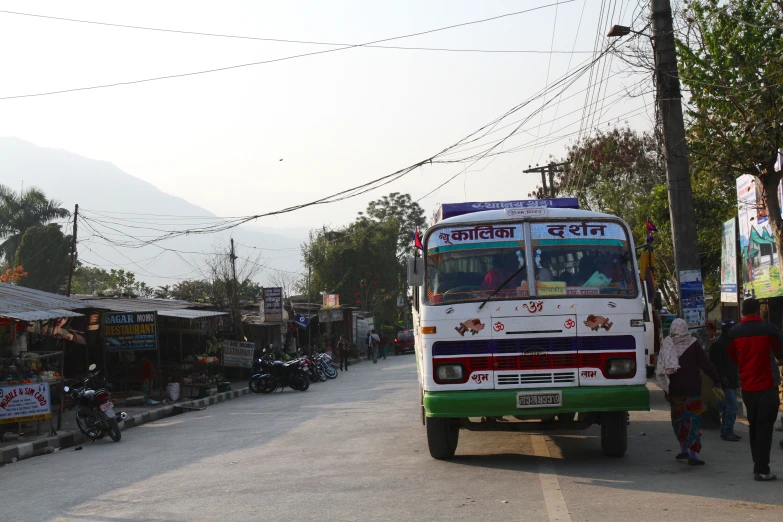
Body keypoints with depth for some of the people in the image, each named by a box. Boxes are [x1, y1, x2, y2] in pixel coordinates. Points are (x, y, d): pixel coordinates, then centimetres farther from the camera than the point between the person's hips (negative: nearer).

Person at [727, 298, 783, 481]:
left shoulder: (734, 332, -1)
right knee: (765, 428, -2)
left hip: (747, 387, 4)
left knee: (754, 426, 15)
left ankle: (758, 465, 17)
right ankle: (761, 470, -7)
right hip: (767, 386, -4)